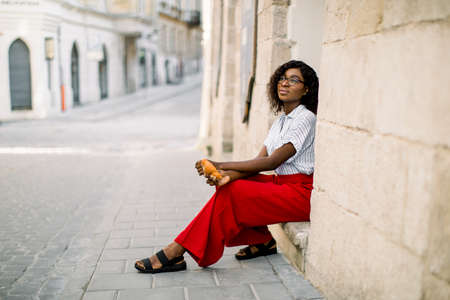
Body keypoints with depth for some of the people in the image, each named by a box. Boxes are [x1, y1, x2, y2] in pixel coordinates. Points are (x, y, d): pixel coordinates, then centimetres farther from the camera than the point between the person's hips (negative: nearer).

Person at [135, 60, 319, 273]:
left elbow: (272, 162, -18)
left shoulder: (306, 118, -11)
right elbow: (259, 160, 2)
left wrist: (222, 165, -19)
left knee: (230, 192, -20)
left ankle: (175, 253, -16)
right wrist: (228, 175, -18)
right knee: (229, 183, -8)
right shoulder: (281, 121, 15)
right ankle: (262, 241, 4)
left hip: (300, 194, -8)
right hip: (282, 184, 8)